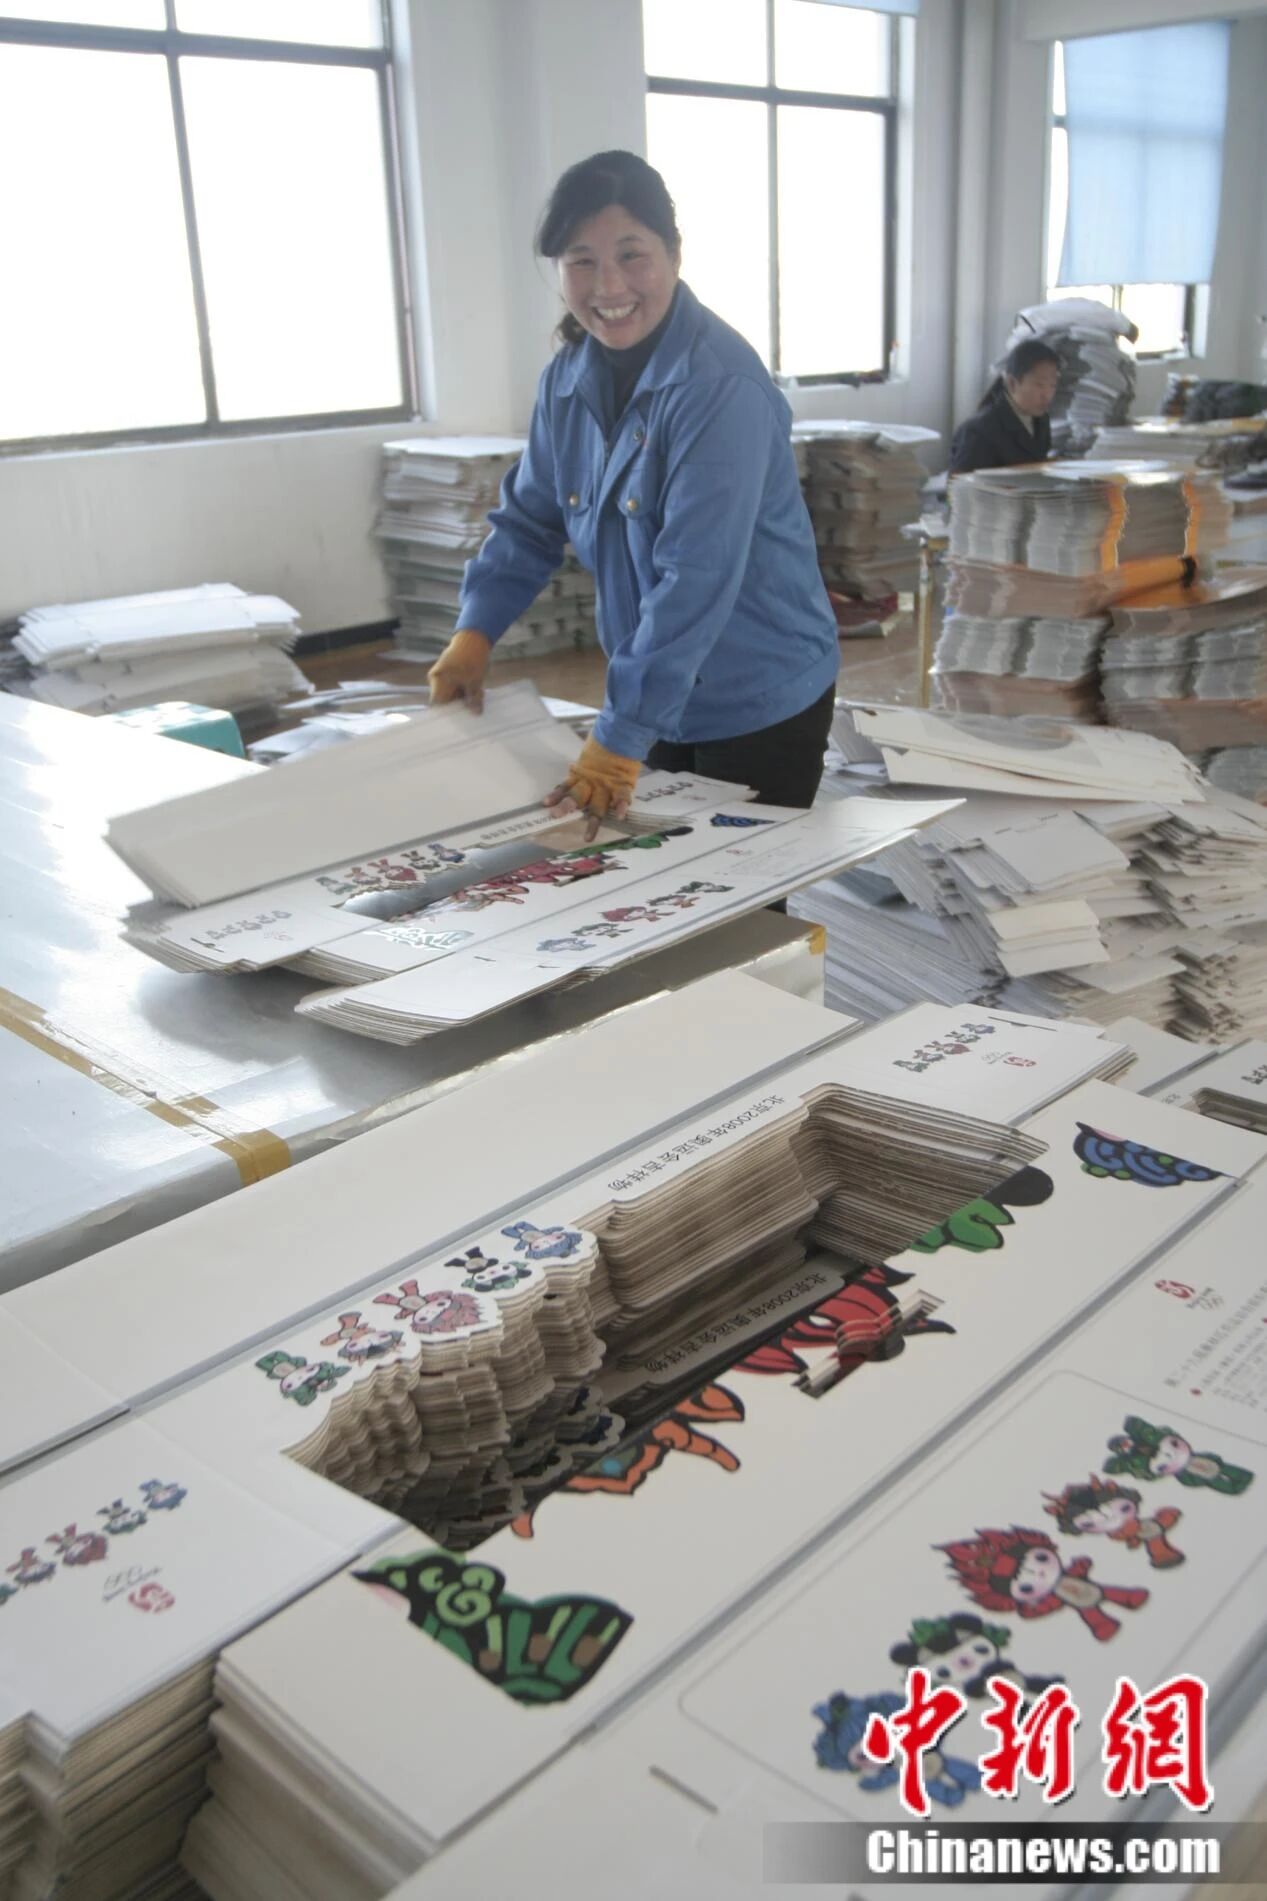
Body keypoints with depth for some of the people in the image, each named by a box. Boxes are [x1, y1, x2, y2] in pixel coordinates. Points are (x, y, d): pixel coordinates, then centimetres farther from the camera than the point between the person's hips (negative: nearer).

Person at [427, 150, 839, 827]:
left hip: (759, 703, -6)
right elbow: (529, 519, 12)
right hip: (657, 698, 6)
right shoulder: (568, 377, 1)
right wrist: (475, 632, -3)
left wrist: (619, 742, -30)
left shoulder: (720, 386, -22)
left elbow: (696, 578, -28)